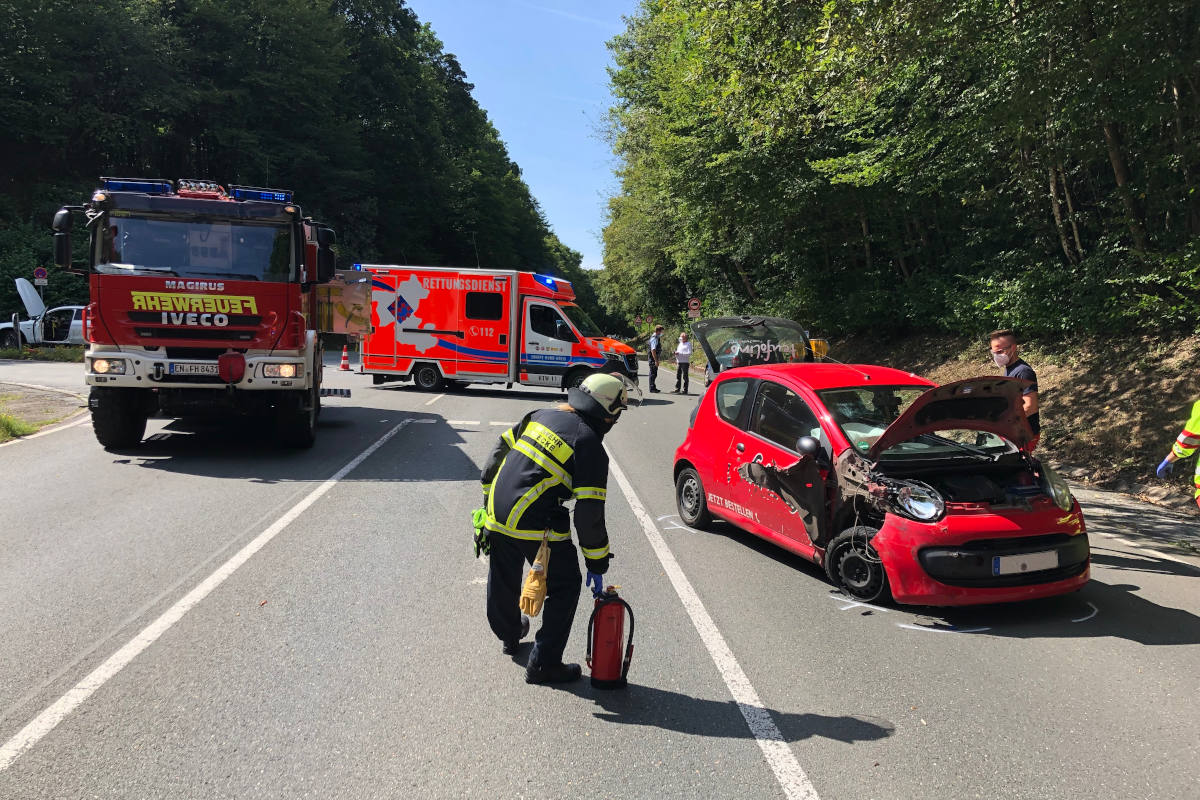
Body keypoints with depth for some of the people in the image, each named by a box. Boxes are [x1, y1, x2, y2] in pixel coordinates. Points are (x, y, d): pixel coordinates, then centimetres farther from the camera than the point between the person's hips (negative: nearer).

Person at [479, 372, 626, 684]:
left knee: (503, 580, 26)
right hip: (536, 526, -7)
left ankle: (509, 635, 52)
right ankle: (543, 663, 13)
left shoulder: (541, 415, 8)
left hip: (497, 514, 7)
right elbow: (589, 512, -12)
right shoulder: (590, 447, -11)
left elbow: (499, 452, 14)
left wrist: (489, 499, 25)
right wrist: (596, 564, -2)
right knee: (564, 587, 11)